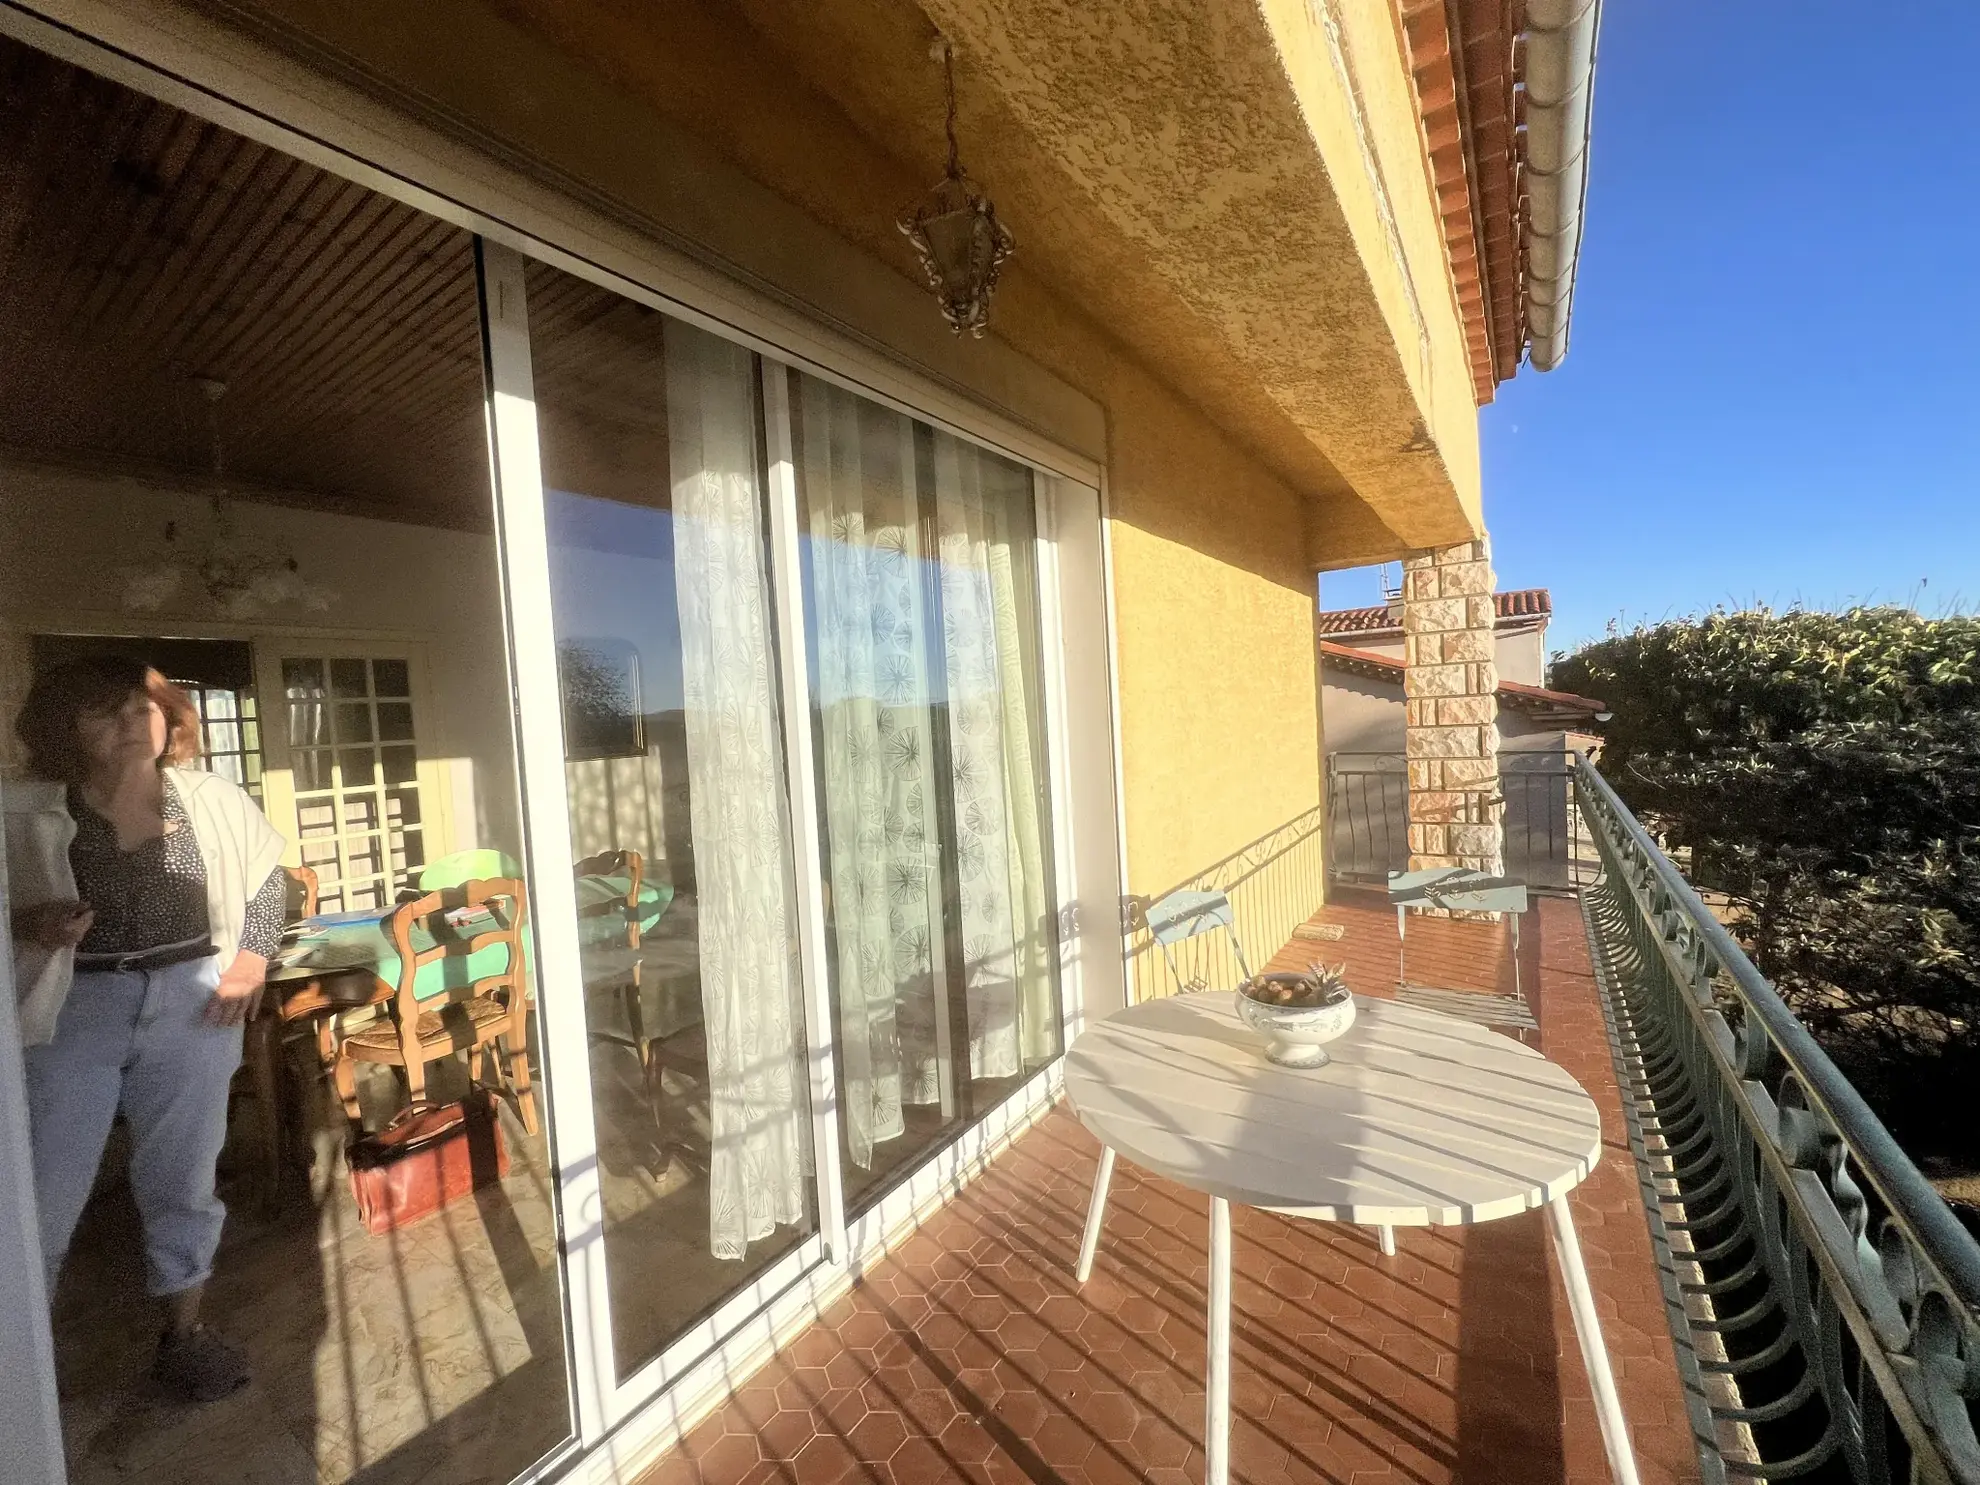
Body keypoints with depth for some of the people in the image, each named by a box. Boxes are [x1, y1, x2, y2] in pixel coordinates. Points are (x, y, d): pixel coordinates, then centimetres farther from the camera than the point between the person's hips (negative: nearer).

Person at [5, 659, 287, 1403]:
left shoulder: (213, 797, -1)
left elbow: (268, 874, 10)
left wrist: (252, 957, 0)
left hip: (190, 1007, 2)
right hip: (70, 1012, -1)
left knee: (183, 1182, 13)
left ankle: (184, 1334, 32)